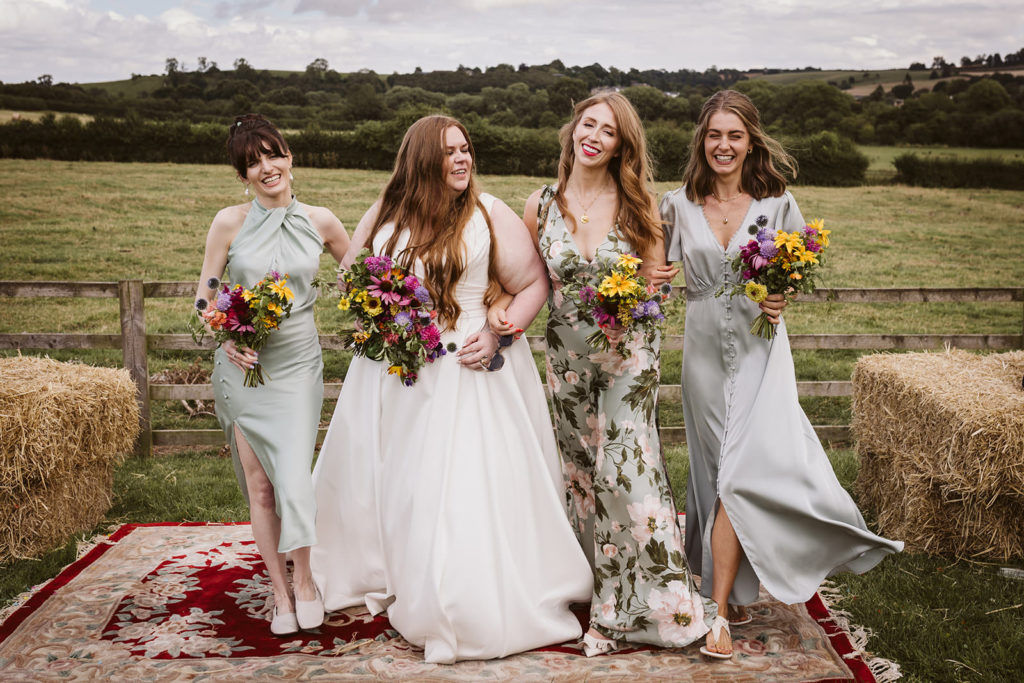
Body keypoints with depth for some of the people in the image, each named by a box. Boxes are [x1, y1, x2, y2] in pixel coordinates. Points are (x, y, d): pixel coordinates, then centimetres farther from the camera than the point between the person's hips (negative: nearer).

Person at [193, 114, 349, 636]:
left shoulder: (319, 221, 1)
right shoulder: (230, 222, -3)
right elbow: (204, 295, 3)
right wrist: (226, 339, -14)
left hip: (297, 361, 0)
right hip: (244, 362, 0)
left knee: (295, 476, -9)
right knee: (259, 485, 5)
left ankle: (303, 578, 17)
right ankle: (280, 593, 20)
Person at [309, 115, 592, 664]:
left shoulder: (489, 215, -4)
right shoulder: (385, 215, 5)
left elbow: (533, 284, -3)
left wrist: (499, 335, -16)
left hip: (468, 368, -4)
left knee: (467, 488, -5)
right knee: (380, 479, 14)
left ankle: (474, 609, 10)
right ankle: (383, 579, 37)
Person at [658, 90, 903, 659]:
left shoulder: (777, 203, 0)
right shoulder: (679, 205, 3)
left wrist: (781, 297, -12)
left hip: (759, 349, -2)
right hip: (705, 349, 2)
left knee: (742, 471, -11)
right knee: (720, 470, 8)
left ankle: (720, 610, -5)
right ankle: (735, 592, 24)